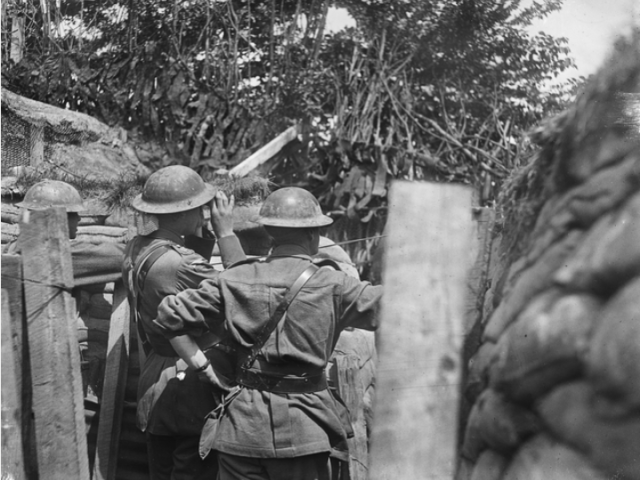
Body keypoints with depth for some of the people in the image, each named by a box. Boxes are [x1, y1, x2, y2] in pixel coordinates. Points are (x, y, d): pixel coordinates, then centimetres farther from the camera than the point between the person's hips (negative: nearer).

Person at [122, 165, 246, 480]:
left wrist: (206, 233, 0)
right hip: (192, 383, -9)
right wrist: (226, 232, -12)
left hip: (154, 377, 9)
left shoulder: (136, 250, 1)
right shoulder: (181, 262, -25)